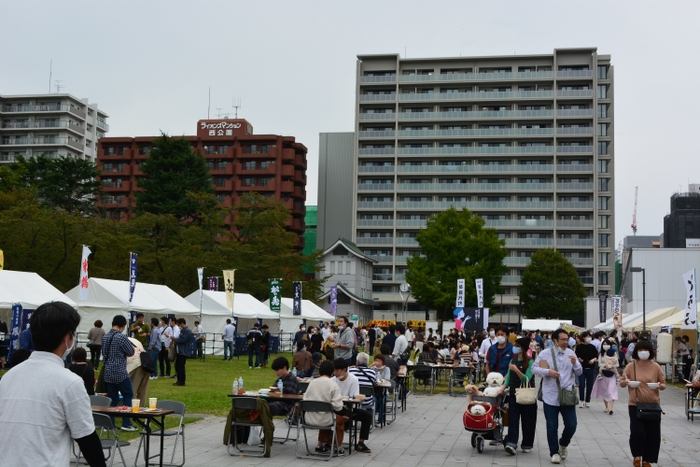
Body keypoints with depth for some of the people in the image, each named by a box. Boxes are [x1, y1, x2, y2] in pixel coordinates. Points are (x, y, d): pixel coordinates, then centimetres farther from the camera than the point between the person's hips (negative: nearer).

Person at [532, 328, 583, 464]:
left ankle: (563, 444, 32)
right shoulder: (545, 354, -4)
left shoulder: (571, 353, 5)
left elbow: (579, 372, 8)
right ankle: (554, 452, 19)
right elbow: (534, 368, -4)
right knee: (552, 427, 5)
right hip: (550, 396, -2)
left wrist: (575, 363, -13)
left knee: (571, 425, 3)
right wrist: (548, 372, -19)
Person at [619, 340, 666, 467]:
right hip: (635, 405, -1)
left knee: (652, 434, 4)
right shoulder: (631, 366, -2)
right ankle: (637, 456, 15)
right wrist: (625, 382, -19)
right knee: (637, 432, -10)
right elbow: (621, 383, 4)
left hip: (653, 405, 1)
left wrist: (660, 386, -17)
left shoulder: (656, 367, 1)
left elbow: (663, 384, 6)